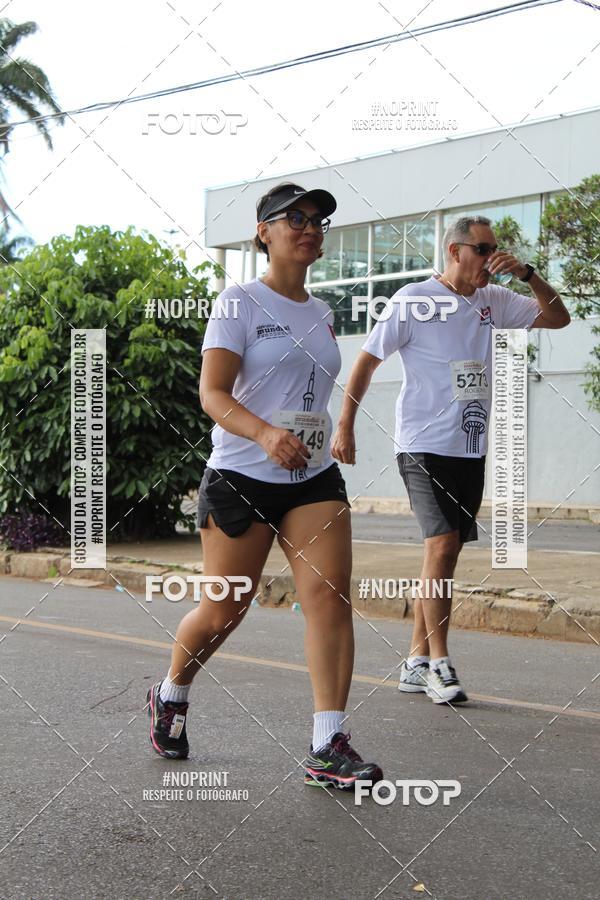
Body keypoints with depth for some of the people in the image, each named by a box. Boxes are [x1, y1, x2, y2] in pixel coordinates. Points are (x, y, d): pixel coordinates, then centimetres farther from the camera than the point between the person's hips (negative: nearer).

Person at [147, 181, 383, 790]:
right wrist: (264, 433, -33)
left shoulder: (320, 313, 14)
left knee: (330, 594, -12)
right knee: (222, 612, 3)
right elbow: (212, 393, -16)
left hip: (315, 477, 5)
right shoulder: (239, 303, -6)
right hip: (241, 478, -5)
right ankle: (170, 696, 33)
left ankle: (328, 747, -10)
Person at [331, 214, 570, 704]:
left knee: (445, 553, 8)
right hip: (424, 444, -6)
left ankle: (417, 664, 16)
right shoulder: (414, 298, -5)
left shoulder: (493, 300, 9)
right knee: (442, 544, -16)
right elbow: (367, 360, -2)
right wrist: (345, 427, -7)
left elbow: (558, 317, 12)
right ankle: (439, 663, -8)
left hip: (471, 449, 6)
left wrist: (527, 273, -4)